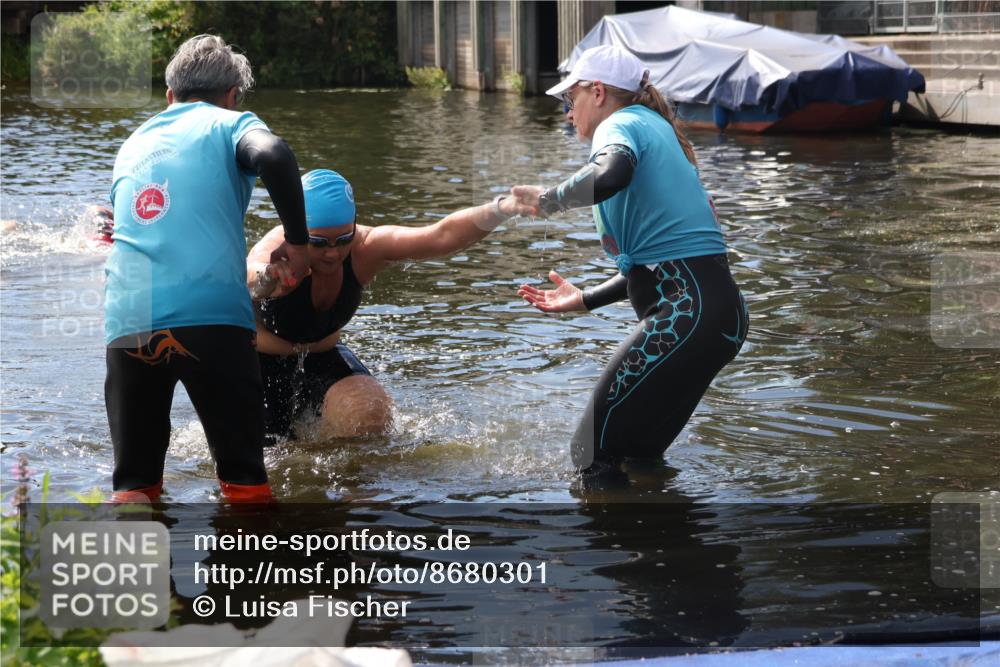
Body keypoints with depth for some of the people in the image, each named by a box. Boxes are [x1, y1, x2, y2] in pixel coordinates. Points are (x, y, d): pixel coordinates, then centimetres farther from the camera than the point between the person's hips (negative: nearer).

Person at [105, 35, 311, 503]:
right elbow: (272, 157, -13)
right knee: (244, 478, 5)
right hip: (210, 314, -4)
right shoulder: (229, 124, 11)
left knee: (134, 480, 9)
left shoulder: (133, 146, 28)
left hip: (126, 322, 4)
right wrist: (298, 241, 0)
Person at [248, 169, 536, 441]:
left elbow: (443, 235, -38)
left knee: (370, 412, -25)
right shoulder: (278, 250, -33)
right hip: (262, 363, -2)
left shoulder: (365, 247, -25)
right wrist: (267, 276, -85)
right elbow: (250, 272, -59)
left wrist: (500, 209, -56)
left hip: (324, 359, 2)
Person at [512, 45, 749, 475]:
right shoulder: (656, 129, 25)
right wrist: (585, 300, 26)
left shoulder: (621, 124, -2)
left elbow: (609, 175, -30)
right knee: (639, 454, 22)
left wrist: (548, 199, -11)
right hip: (721, 312, 10)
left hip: (685, 312, -10)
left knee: (594, 454, -5)